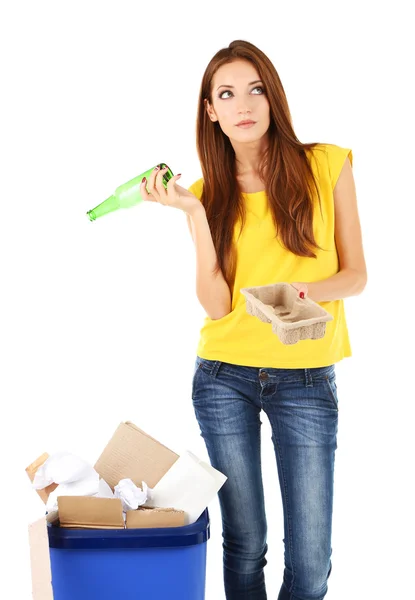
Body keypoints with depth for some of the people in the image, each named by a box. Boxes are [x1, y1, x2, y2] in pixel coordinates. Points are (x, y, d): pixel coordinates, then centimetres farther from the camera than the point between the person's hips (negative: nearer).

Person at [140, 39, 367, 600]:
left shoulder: (326, 165, 0)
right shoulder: (208, 193, 5)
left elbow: (356, 274, 2)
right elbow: (216, 303, -6)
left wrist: (308, 289, -18)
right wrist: (194, 213, -12)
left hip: (307, 380, -1)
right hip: (224, 379, 1)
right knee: (244, 545, 8)